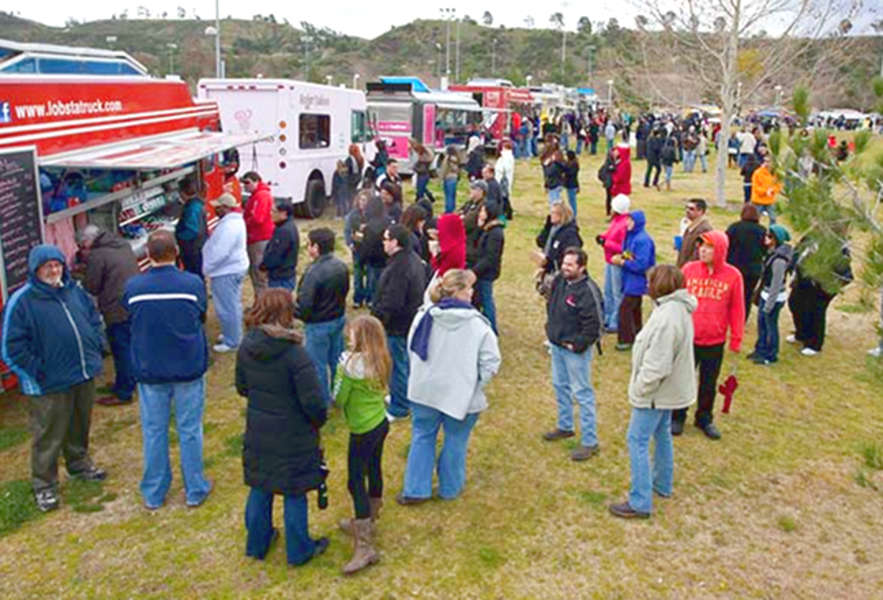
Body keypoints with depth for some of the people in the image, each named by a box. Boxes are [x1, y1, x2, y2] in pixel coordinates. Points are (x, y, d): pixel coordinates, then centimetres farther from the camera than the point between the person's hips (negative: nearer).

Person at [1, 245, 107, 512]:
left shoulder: (74, 290, 5)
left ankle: (79, 464, 43)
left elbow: (94, 319, 19)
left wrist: (94, 349, 8)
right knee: (48, 436, 4)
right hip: (49, 385, -6)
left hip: (84, 375, 6)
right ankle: (43, 485, 20)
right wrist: (36, 371, -14)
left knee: (80, 427, 22)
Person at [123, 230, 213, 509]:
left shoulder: (133, 287, -10)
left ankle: (153, 494, 26)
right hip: (188, 369, -1)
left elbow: (131, 316, 5)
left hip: (149, 370, 1)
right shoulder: (193, 284, -13)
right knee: (190, 431, 11)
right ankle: (195, 490, 22)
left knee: (153, 432, 14)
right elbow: (201, 317, -2)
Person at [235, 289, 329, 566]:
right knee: (294, 494, 12)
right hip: (292, 437, -5)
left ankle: (257, 543, 40)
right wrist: (319, 421, -3)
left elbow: (242, 387, 7)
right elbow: (313, 403, -23)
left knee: (260, 488, 22)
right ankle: (299, 550, 30)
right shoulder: (295, 354, -26)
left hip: (257, 434, 6)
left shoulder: (246, 348, -8)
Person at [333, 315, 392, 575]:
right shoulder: (380, 360, 0)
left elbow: (339, 400, -15)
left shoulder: (352, 364, -22)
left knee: (355, 482, -2)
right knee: (374, 471, 22)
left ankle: (364, 547, -1)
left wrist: (341, 367, -6)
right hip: (381, 423, 8)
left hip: (363, 431, -8)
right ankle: (368, 522, 43)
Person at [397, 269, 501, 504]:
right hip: (463, 395, -3)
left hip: (425, 391, 3)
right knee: (455, 441, 16)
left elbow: (412, 350, 3)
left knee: (422, 436, 19)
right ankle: (450, 488, 33)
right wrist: (474, 385, 1)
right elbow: (490, 362, -14)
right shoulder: (477, 324, -17)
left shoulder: (424, 316, -8)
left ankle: (416, 489, 24)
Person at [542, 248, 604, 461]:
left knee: (582, 392, -3)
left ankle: (590, 442, 7)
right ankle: (565, 426, 42)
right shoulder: (559, 280, 1)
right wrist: (551, 329, 11)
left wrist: (577, 345, -18)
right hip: (556, 344, 9)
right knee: (560, 386, 22)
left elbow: (594, 323, -23)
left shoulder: (588, 291, -24)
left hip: (575, 350, -9)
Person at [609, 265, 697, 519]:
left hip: (656, 391, -10)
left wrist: (639, 388, -16)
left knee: (637, 441, -2)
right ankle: (662, 484, 42)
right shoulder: (678, 308, 3)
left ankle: (640, 502, 4)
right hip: (669, 388, 10)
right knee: (662, 434, 24)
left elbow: (656, 365, -30)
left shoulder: (667, 317, -30)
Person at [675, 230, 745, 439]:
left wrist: (736, 339, -1)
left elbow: (737, 309, -2)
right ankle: (677, 418, 30)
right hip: (687, 338, 0)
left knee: (709, 384, 15)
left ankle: (704, 419, 34)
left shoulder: (733, 275, -7)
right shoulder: (688, 269, -6)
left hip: (715, 342, 0)